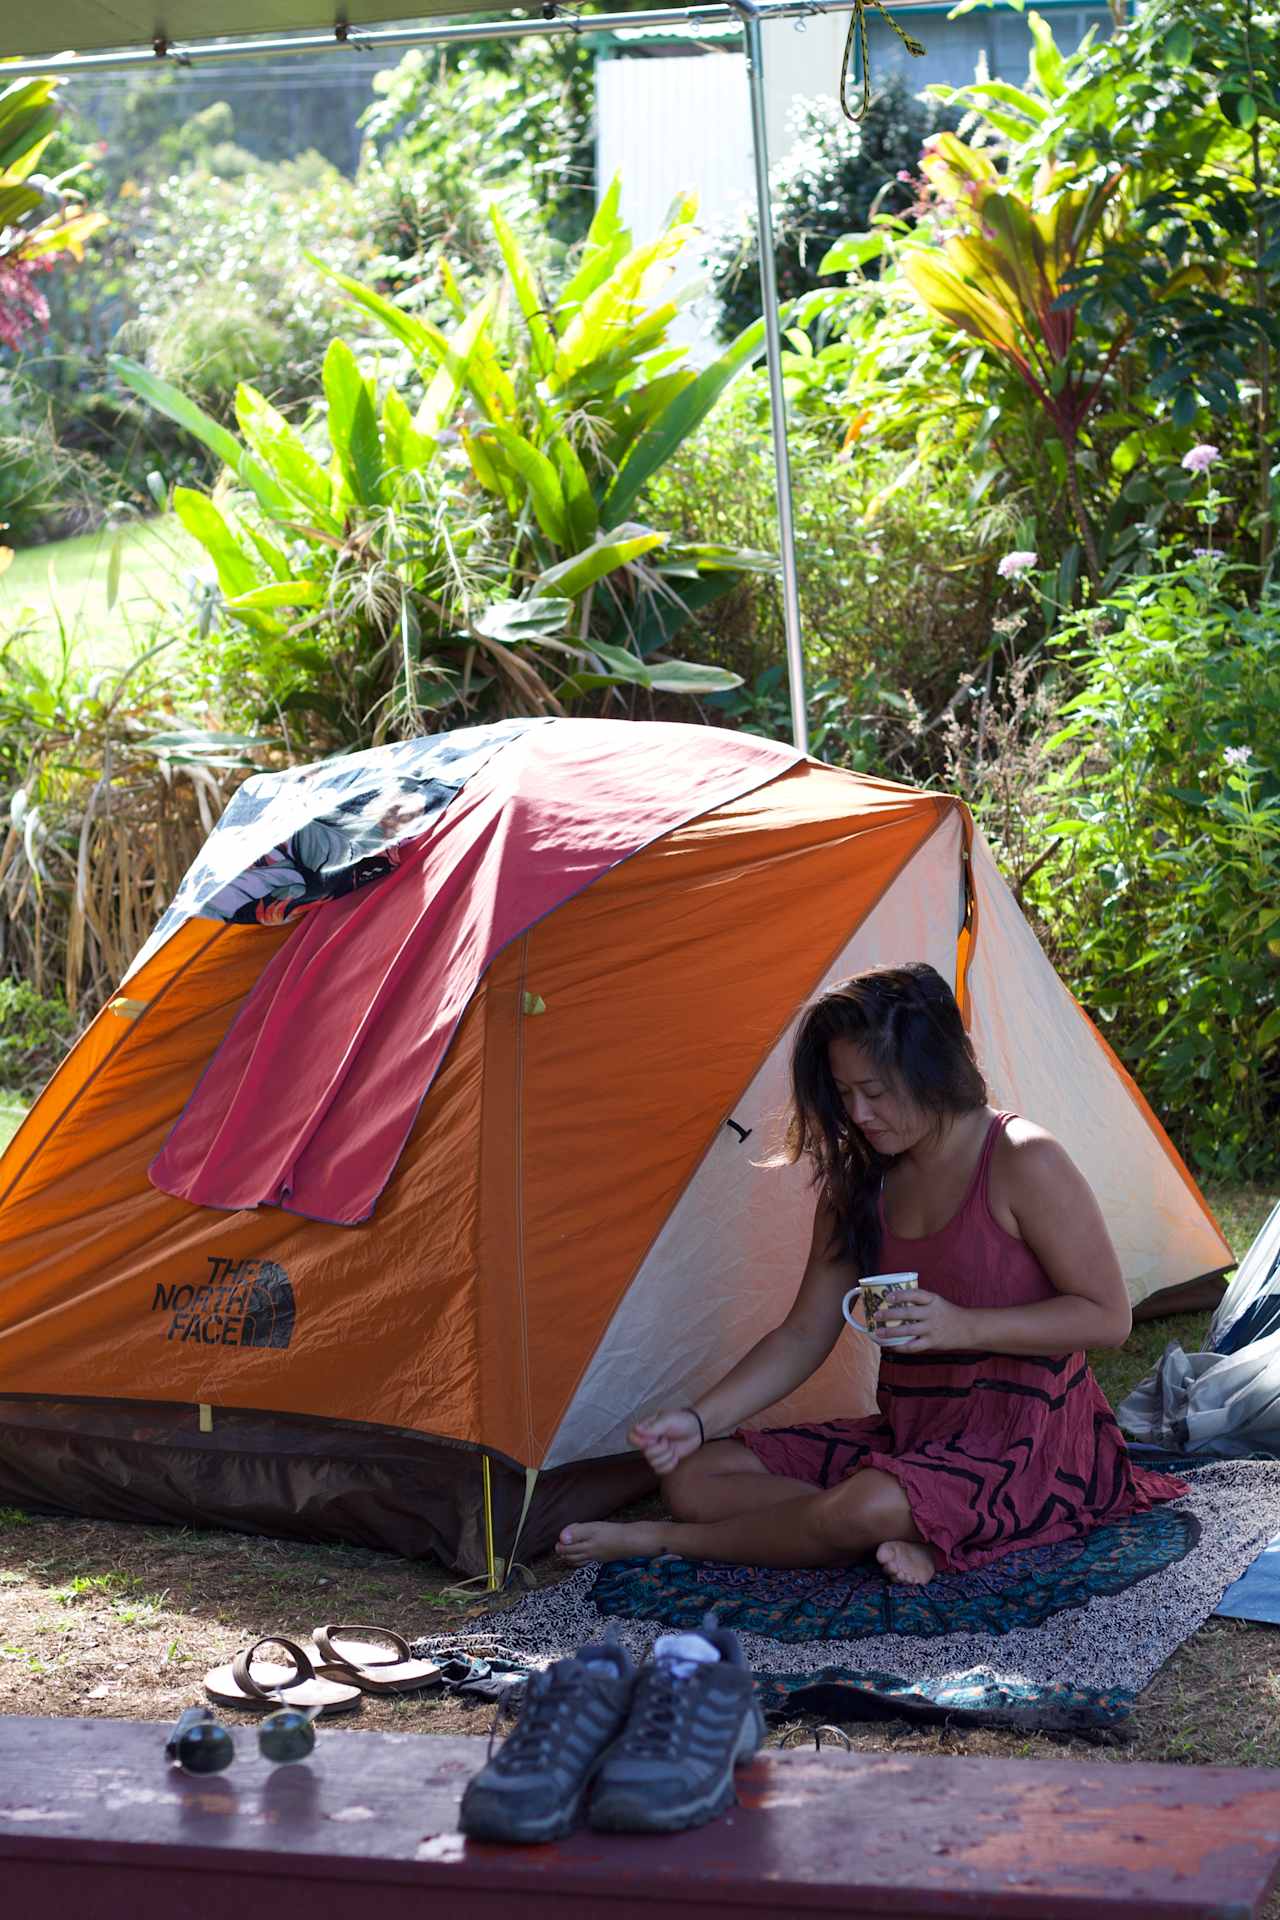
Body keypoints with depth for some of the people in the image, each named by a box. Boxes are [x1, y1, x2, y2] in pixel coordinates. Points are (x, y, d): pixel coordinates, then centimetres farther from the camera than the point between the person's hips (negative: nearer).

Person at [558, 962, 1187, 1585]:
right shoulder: (859, 1181, 5)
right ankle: (905, 1538, -22)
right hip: (909, 1434, 8)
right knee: (694, 1477, -7)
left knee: (869, 1507, -38)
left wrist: (965, 1327, -26)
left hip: (1025, 1443, -7)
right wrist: (699, 1420, -6)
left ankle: (663, 1539, -15)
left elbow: (1106, 1317, -14)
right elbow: (804, 1335, 8)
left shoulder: (1022, 1164, -15)